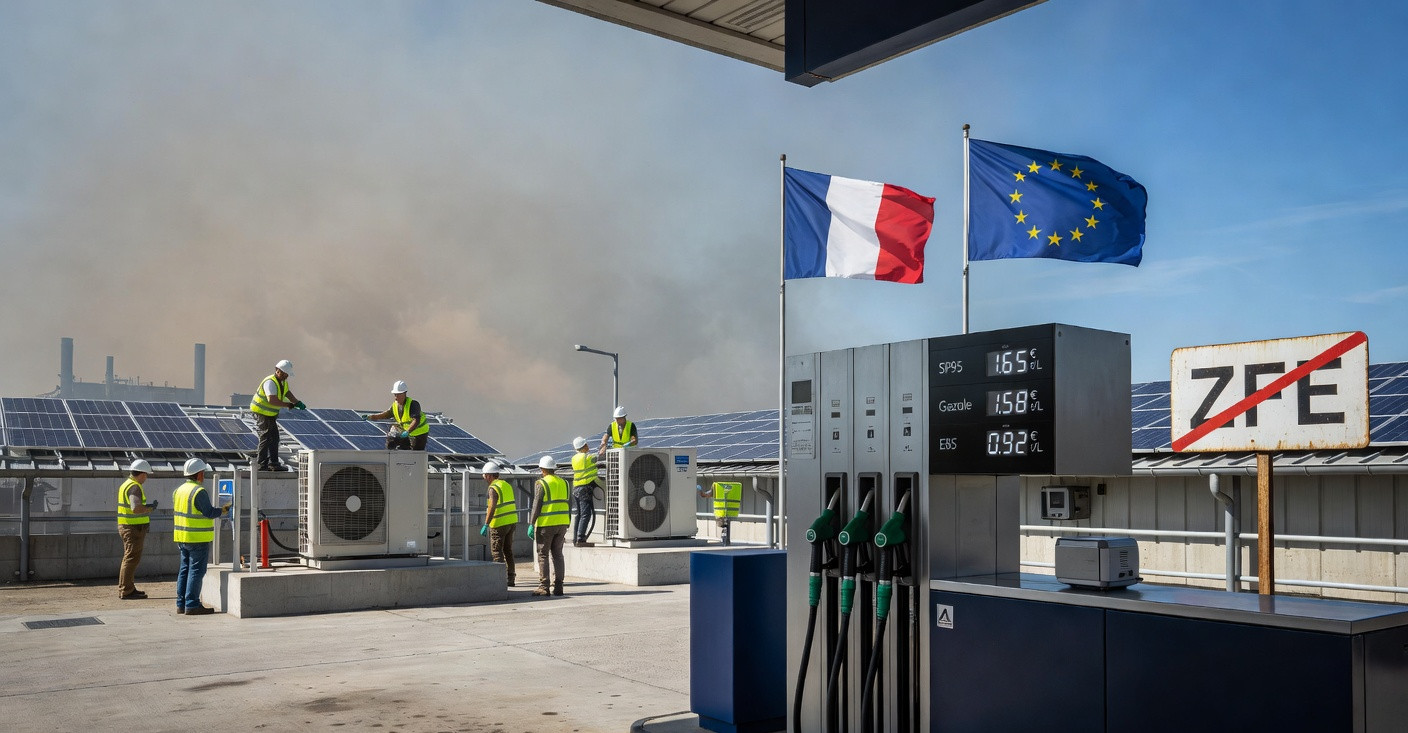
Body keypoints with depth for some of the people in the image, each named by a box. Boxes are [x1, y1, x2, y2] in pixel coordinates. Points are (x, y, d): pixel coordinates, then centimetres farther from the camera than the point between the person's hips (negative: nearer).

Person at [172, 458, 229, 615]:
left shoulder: (179, 490, 11)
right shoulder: (199, 492, -16)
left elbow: (175, 515, 17)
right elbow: (209, 513, -16)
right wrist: (222, 510, 1)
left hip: (182, 538, 9)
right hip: (198, 539, -9)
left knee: (185, 569, 13)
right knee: (196, 570, -4)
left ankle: (181, 604, 17)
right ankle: (192, 604, -4)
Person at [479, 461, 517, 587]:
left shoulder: (493, 488, -15)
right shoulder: (507, 485, 12)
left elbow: (492, 507, -26)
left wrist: (486, 525, -27)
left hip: (499, 524, -8)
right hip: (511, 522, 8)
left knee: (496, 552, -2)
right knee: (508, 551, 14)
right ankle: (510, 579, 16)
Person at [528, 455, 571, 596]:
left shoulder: (541, 484, -8)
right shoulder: (563, 483, 11)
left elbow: (537, 505, -12)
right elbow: (566, 505, 13)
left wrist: (531, 524, -9)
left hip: (546, 524, -5)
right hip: (562, 524, 5)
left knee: (543, 555, 1)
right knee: (557, 554, 8)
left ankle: (543, 587, -3)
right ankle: (558, 587, 6)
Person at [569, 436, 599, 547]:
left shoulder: (574, 457, 9)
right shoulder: (588, 456, -12)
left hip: (576, 488, 8)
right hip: (585, 488, -8)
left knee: (579, 515, 13)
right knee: (586, 514, -9)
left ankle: (575, 539, 14)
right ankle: (580, 540, -15)